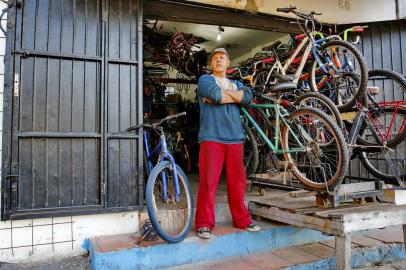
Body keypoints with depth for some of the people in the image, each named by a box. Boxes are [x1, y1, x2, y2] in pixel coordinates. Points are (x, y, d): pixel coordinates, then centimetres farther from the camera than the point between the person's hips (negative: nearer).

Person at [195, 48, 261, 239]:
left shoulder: (236, 84, 24)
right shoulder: (205, 80, 11)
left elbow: (248, 97, 1)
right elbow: (215, 94, -12)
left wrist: (222, 93, -4)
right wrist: (235, 96, 4)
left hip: (235, 138, 5)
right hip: (212, 137, -4)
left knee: (237, 181, 8)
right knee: (208, 181, -7)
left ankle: (242, 220, 20)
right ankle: (204, 223, 2)